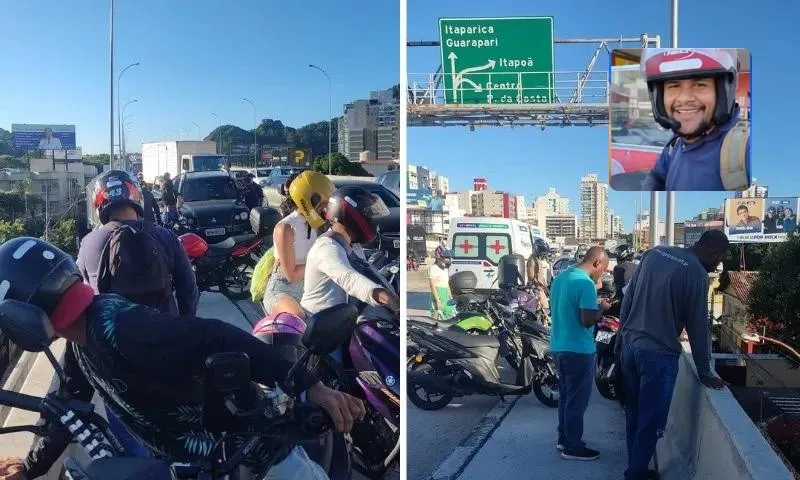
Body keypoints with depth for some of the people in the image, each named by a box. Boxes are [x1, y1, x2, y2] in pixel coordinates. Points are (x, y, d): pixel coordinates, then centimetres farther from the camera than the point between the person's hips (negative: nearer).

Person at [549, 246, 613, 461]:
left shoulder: (560, 277, 9)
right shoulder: (586, 284, -19)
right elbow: (587, 320, -24)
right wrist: (602, 308, -6)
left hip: (559, 346, 9)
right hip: (578, 350, -9)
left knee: (565, 396, 19)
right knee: (577, 400, 2)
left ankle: (564, 438, 28)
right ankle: (573, 447, 10)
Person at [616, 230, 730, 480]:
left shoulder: (654, 253, 7)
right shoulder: (697, 274, -13)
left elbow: (628, 298, 12)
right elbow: (698, 327, -9)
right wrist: (704, 373, -1)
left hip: (630, 345, 8)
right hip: (659, 354, -7)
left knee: (634, 413, 18)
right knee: (651, 421, 4)